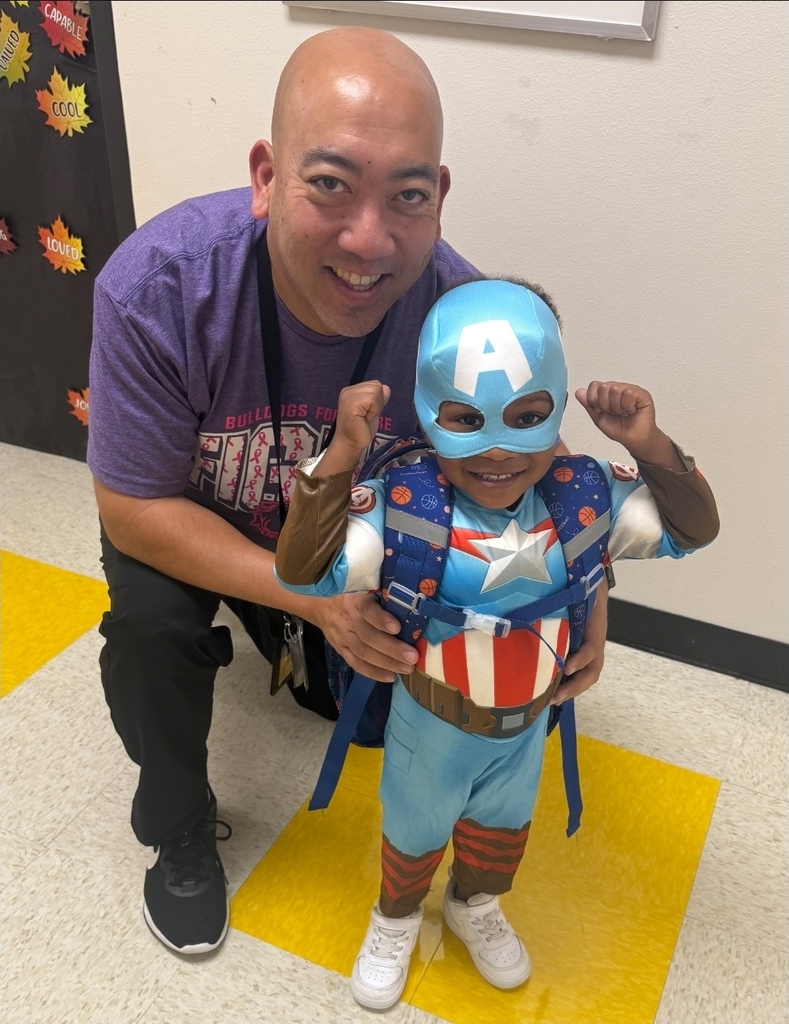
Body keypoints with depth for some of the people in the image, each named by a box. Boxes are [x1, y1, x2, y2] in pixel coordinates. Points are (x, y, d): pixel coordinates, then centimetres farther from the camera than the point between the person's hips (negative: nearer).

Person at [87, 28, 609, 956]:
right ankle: (178, 834, 3)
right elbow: (135, 509, -28)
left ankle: (287, 651, 41)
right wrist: (312, 595, -37)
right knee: (153, 625, -30)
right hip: (184, 522, -2)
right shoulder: (155, 288, -37)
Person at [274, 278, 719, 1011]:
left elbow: (691, 530, -11)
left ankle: (475, 907, 65)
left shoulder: (583, 495, -18)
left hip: (529, 720, 4)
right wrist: (341, 456, -47)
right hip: (435, 721, -3)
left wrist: (650, 446, -28)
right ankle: (395, 920, 58)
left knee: (501, 827, 31)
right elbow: (304, 571, -37)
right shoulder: (404, 506, -30)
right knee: (416, 834, 25)